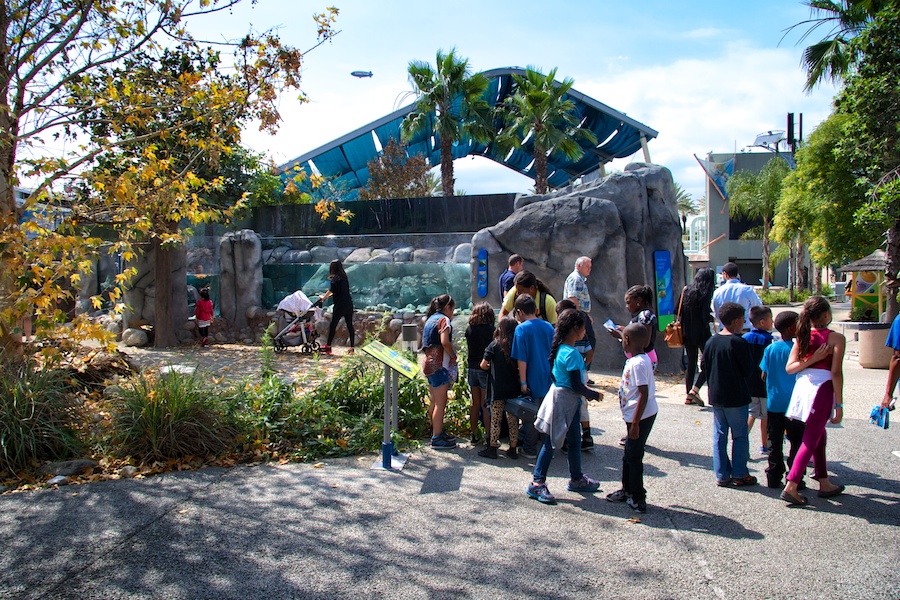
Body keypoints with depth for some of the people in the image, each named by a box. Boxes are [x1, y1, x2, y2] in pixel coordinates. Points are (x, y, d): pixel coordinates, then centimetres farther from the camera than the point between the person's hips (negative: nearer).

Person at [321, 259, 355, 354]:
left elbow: (331, 290, -8)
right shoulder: (344, 276, 14)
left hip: (340, 305, -7)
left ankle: (328, 346, 9)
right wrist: (328, 295, 29)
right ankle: (352, 347, 4)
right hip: (349, 304, 7)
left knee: (333, 325, 3)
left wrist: (323, 297, 9)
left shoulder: (335, 278, -7)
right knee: (349, 325, 5)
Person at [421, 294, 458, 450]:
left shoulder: (431, 319, 18)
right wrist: (453, 355, -8)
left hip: (429, 363, 10)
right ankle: (437, 439, -1)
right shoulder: (443, 319, -9)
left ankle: (437, 433, 27)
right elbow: (445, 342, -22)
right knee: (440, 404, -5)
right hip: (439, 365, -10)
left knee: (435, 402, 17)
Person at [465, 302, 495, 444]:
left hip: (472, 368, 5)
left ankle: (474, 434, 21)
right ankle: (489, 437, 6)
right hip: (485, 369, -5)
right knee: (486, 405, 1)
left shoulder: (469, 329, 3)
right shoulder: (490, 330, -12)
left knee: (475, 403, 14)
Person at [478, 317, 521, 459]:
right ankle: (513, 449, 15)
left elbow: (483, 365, -10)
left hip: (497, 389, -3)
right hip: (513, 388, 3)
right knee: (513, 419, 10)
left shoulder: (495, 345, -8)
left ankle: (492, 447, 9)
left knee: (495, 419, 4)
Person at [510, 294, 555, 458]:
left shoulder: (521, 329, -12)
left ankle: (530, 449, 12)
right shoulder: (548, 327, 4)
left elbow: (521, 359, -15)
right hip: (549, 378, 5)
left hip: (533, 380, -5)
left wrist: (523, 382, -12)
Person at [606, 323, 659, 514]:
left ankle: (637, 498, 9)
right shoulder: (640, 359, 9)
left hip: (641, 416, -10)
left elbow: (644, 395, -25)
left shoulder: (637, 363, -22)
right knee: (629, 455, 19)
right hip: (635, 415, 10)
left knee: (633, 456, 0)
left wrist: (635, 423, -24)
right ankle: (628, 490, 32)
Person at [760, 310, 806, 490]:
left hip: (773, 404, 4)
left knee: (774, 443, 10)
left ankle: (774, 478, 14)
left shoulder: (770, 349, 1)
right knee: (797, 442, 6)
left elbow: (764, 376, 5)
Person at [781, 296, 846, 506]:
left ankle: (824, 483, 31)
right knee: (810, 439, -3)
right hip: (822, 388, -6)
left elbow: (789, 367, -1)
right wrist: (839, 404, -7)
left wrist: (812, 359, -9)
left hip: (802, 385, 6)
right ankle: (791, 487, -8)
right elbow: (836, 373, -11)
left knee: (819, 434, 21)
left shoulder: (803, 336, 8)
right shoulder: (836, 338, -7)